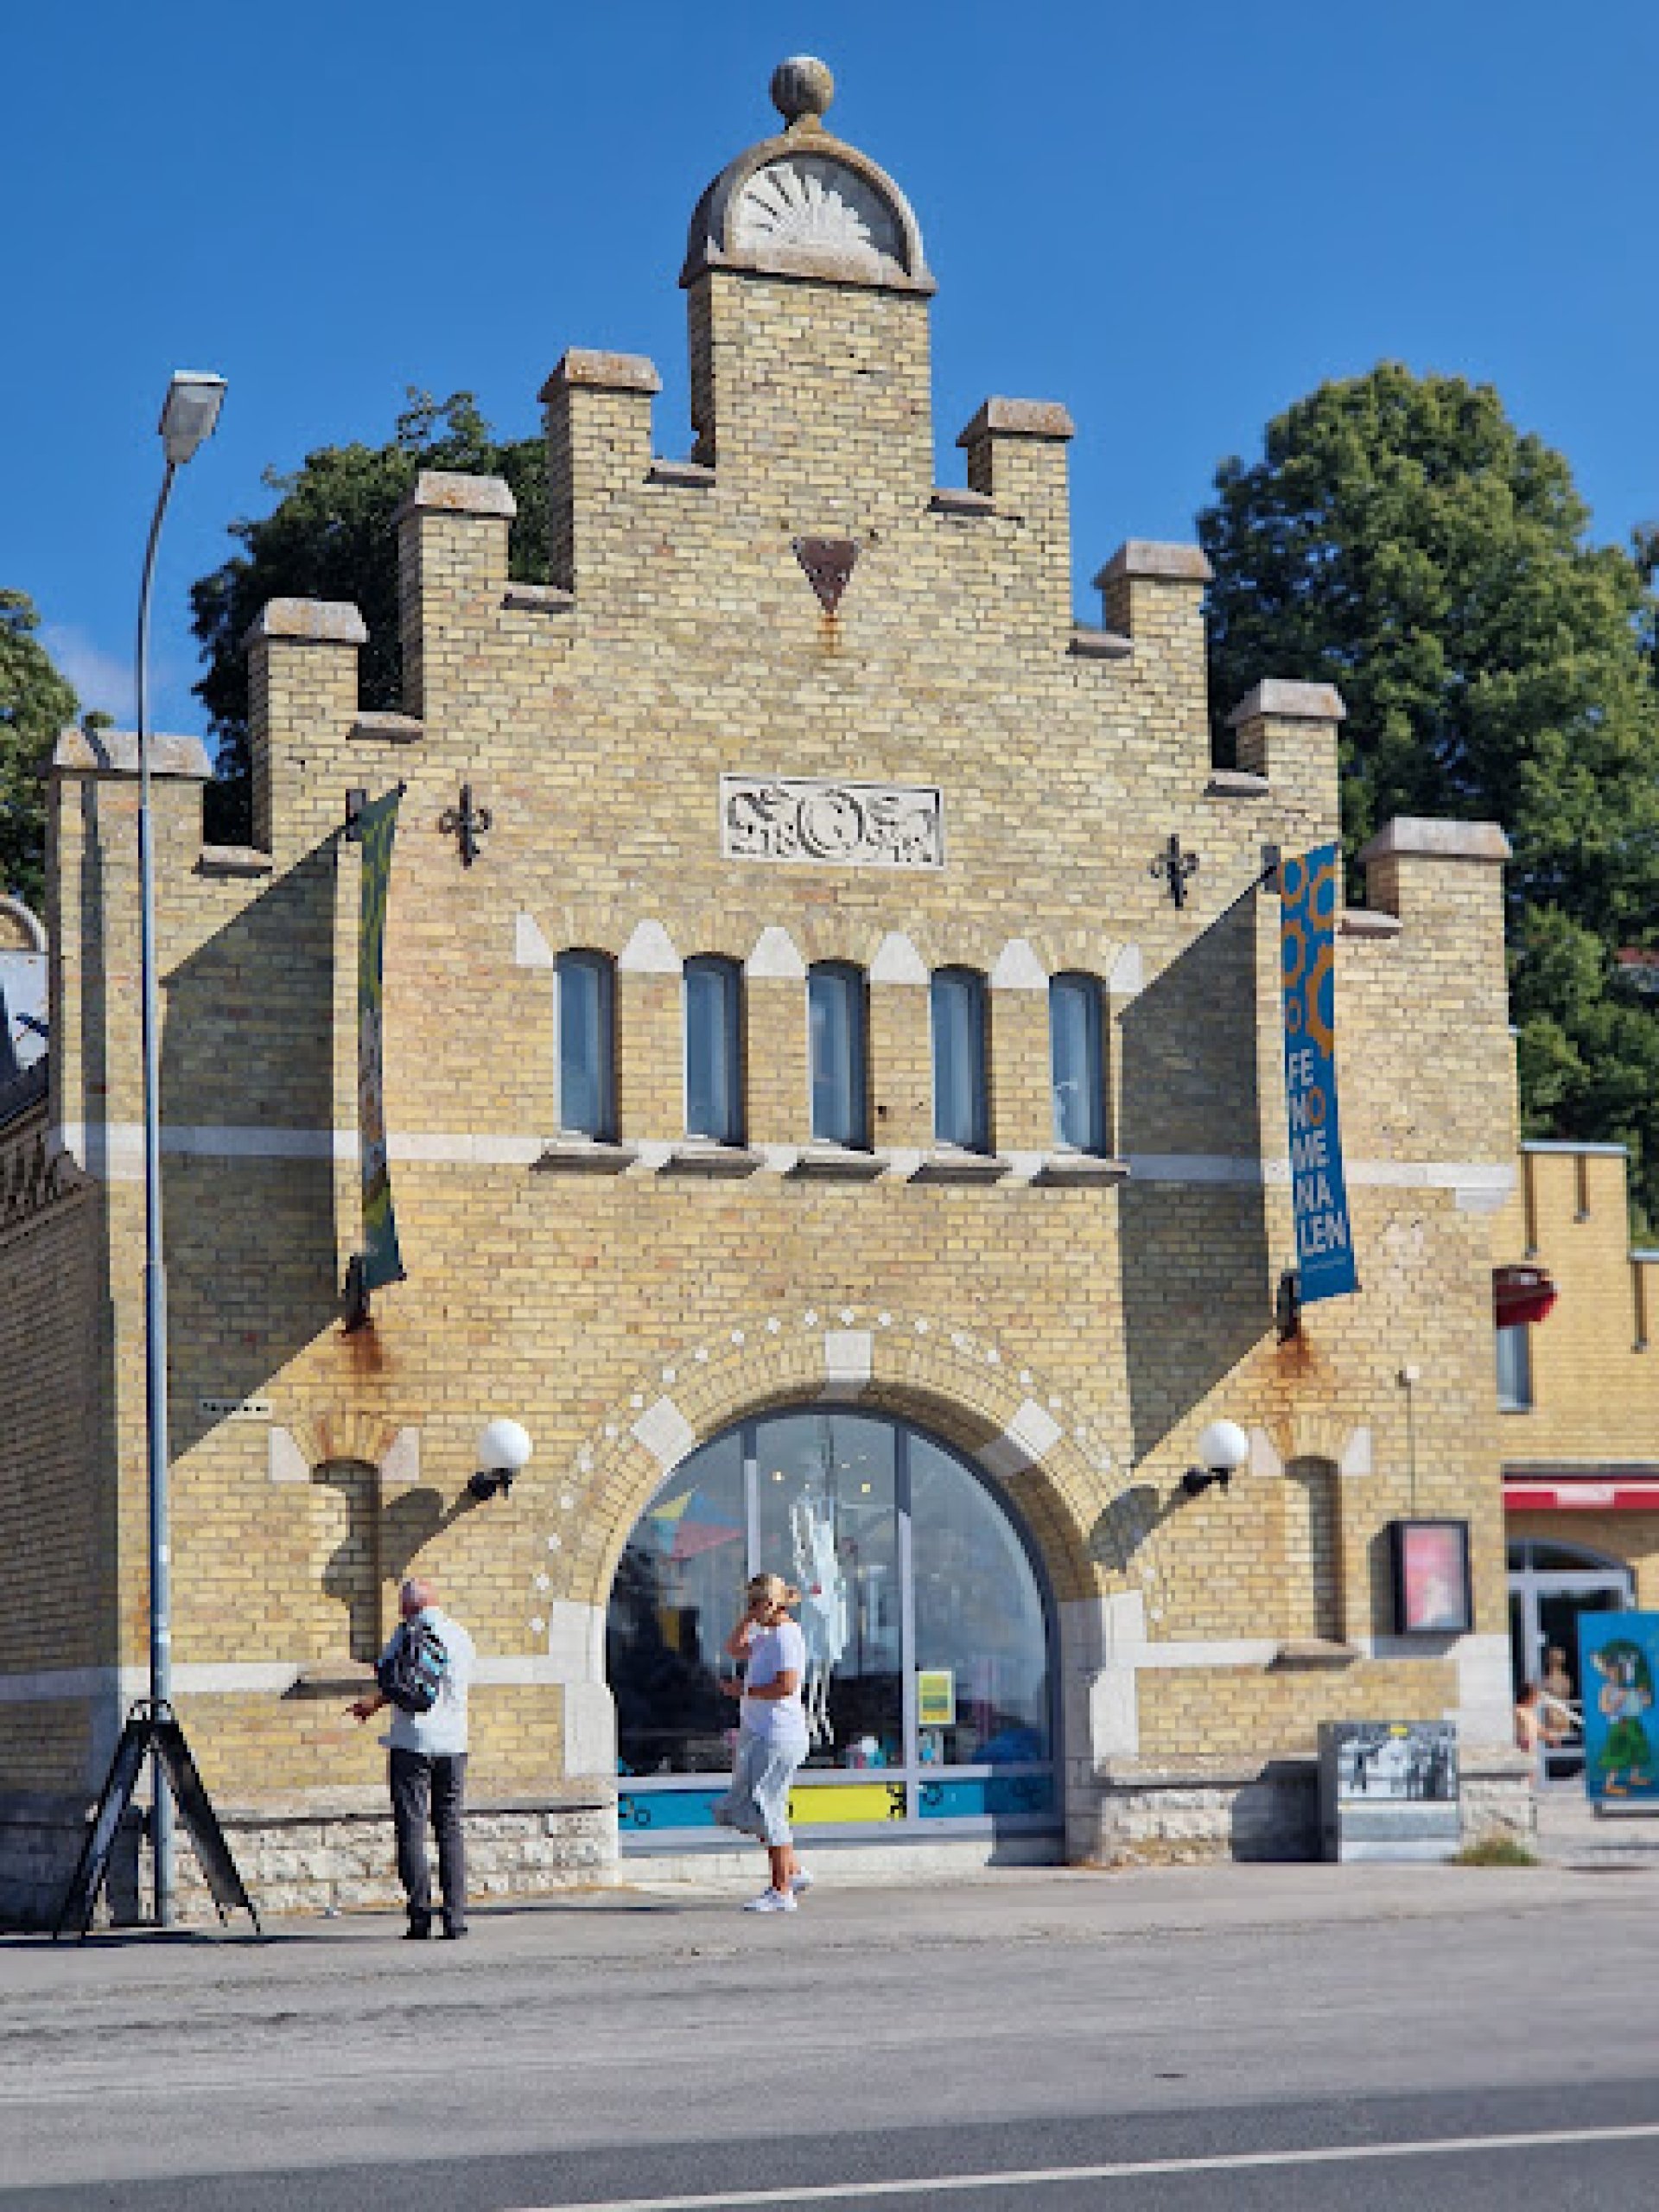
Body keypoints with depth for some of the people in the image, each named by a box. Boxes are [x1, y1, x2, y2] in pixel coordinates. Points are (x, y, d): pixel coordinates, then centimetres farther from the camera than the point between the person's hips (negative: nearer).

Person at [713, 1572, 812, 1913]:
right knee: (742, 1809, 14)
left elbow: (786, 1686, -25)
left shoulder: (786, 1636, -14)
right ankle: (794, 1871, 18)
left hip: (777, 1734, -11)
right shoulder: (768, 1637, 17)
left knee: (766, 1811, -8)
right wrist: (750, 1617, 17)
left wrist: (744, 1690, -16)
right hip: (758, 1734, 11)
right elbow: (734, 1648, 31)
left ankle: (781, 1892, -3)